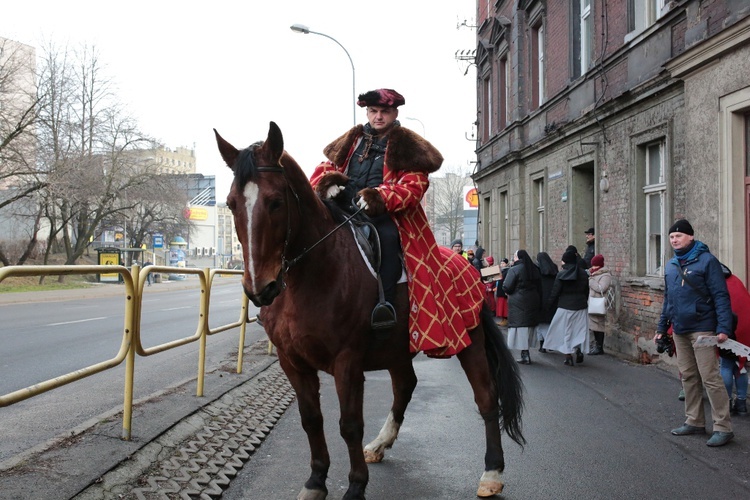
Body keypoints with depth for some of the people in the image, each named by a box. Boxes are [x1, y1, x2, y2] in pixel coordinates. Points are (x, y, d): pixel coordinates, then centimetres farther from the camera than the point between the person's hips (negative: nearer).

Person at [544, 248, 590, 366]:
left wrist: (548, 304, 3)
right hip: (581, 306, 3)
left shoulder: (561, 275, -11)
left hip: (565, 307, -3)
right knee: (578, 329, 15)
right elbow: (586, 291, 8)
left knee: (566, 331, 5)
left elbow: (555, 293, -8)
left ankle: (568, 357, 4)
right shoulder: (583, 273, 1)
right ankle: (578, 350, -4)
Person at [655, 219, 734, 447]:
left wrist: (723, 327, -18)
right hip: (679, 331, 7)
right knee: (688, 377, 12)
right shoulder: (670, 265, 12)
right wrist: (661, 328, 18)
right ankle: (694, 421, 21)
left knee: (710, 378, -8)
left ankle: (723, 427, -3)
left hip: (702, 329, -7)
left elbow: (721, 296, -11)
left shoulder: (706, 261, -8)